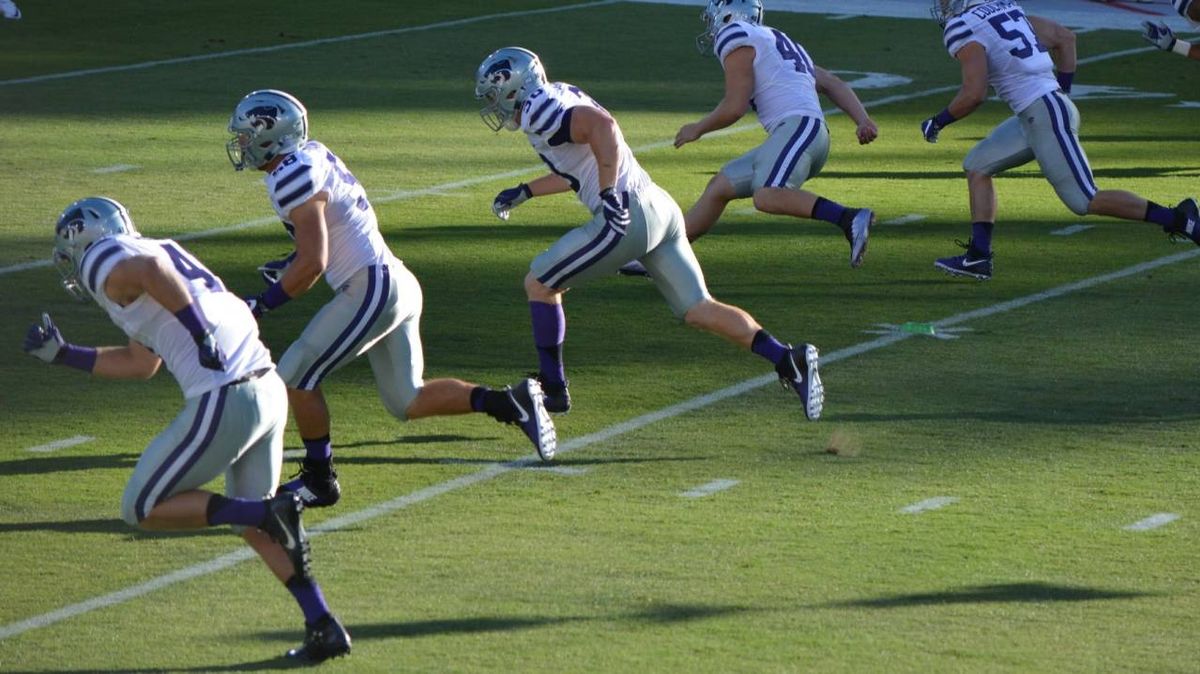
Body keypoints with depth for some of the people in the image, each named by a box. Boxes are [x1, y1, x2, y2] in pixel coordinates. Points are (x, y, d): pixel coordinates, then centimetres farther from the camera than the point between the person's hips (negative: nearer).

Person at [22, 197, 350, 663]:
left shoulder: (105, 263, -1)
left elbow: (152, 269, -26)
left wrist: (201, 333, -23)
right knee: (252, 524, 23)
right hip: (270, 391, 9)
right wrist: (63, 355, 35)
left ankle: (272, 512, -5)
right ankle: (324, 628, 17)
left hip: (223, 404, -9)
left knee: (142, 509, 7)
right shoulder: (150, 252, 26)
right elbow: (141, 363, 32)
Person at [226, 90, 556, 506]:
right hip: (398, 285, 10)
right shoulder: (312, 156, 12)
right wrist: (289, 264, 22)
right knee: (407, 402, 12)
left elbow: (312, 265, -20)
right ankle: (512, 402, 4)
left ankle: (319, 481, 8)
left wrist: (262, 304, -10)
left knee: (296, 378, -1)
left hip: (372, 291, -10)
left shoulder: (294, 178, -17)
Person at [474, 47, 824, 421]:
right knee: (698, 310, 6)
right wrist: (523, 192, 39)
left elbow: (603, 125, -26)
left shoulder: (539, 112, -9)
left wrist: (609, 193, -27)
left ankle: (552, 389, 12)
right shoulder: (562, 97, 21)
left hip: (626, 218, -9)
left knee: (539, 285, 6)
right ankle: (787, 359, -9)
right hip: (661, 209, 9)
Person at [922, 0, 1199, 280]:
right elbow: (1065, 37, 19)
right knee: (977, 165, 15)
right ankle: (978, 257, 12)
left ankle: (1177, 218, -6)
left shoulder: (965, 33, -10)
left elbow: (974, 95, -18)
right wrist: (1062, 89, 24)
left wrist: (938, 121, -2)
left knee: (1085, 200, -6)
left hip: (1044, 115, -10)